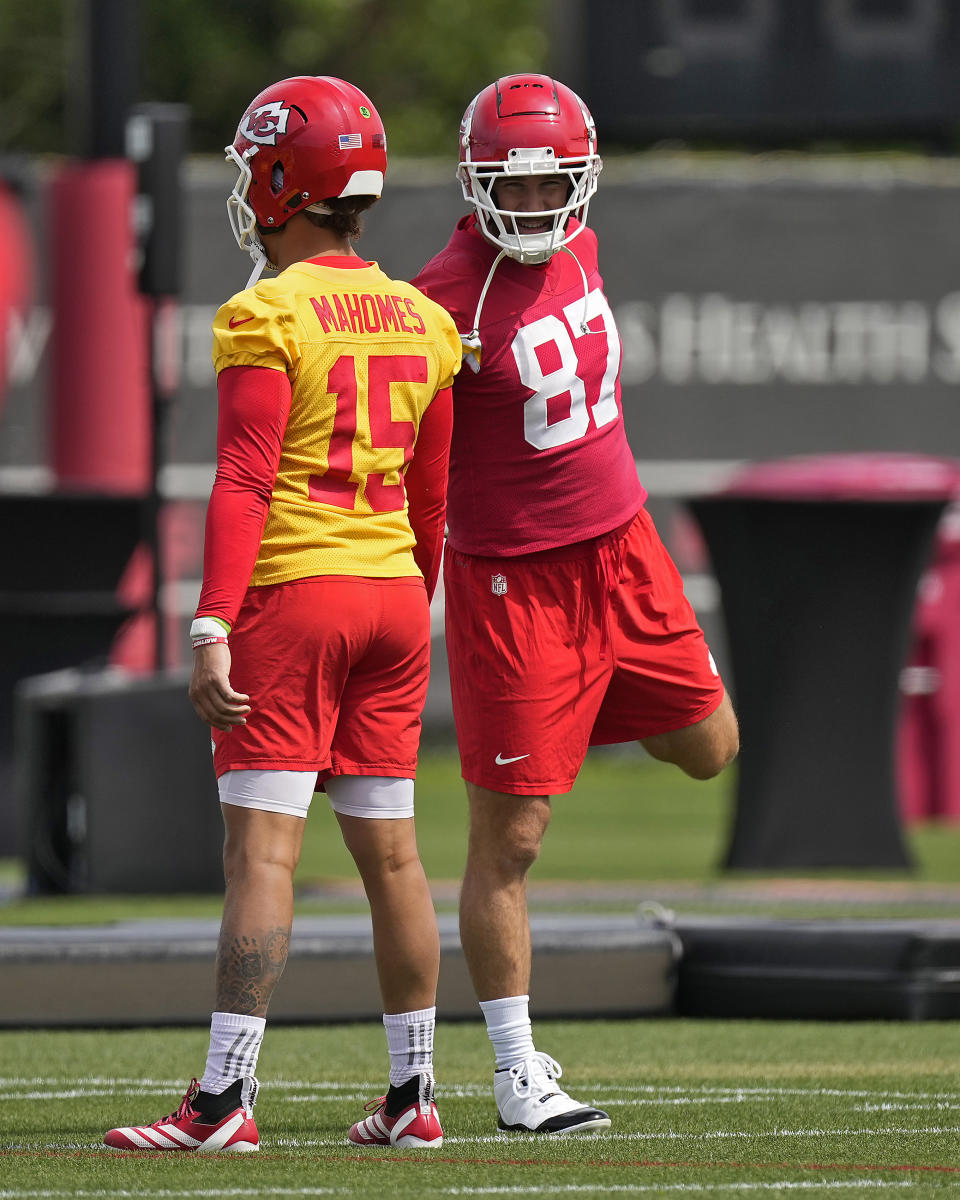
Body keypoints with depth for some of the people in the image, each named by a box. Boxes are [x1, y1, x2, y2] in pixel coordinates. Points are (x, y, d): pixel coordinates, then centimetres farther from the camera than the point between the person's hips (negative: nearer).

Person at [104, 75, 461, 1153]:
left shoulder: (269, 318, -11)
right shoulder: (418, 323, 10)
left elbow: (245, 486, -18)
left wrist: (213, 630, -20)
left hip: (291, 591, -7)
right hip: (391, 588, 7)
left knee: (262, 847, -9)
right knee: (389, 849, 11)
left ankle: (226, 1097, -12)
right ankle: (412, 1095, 14)